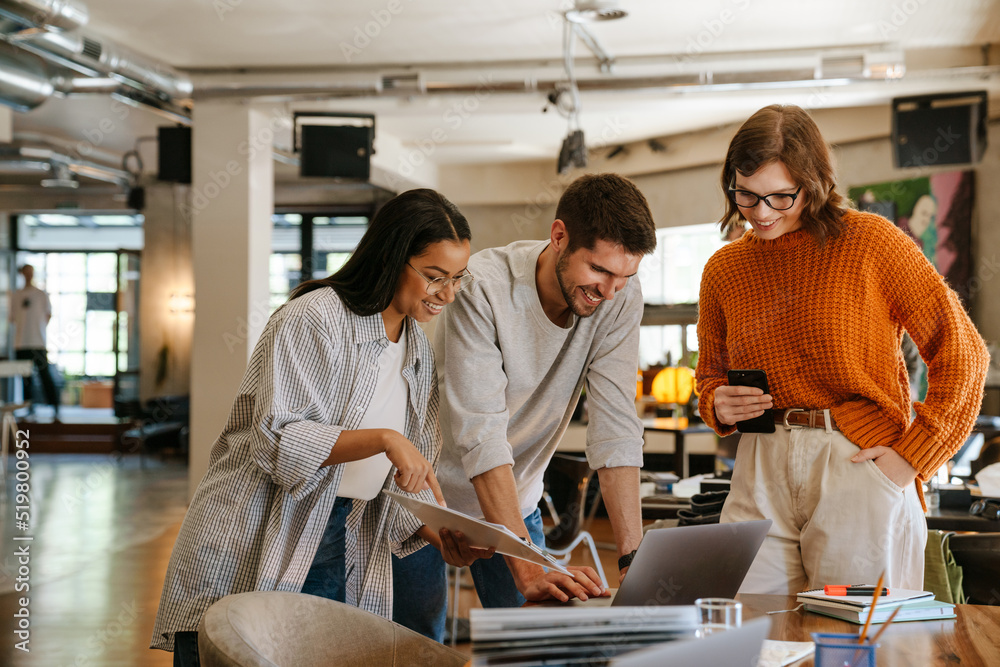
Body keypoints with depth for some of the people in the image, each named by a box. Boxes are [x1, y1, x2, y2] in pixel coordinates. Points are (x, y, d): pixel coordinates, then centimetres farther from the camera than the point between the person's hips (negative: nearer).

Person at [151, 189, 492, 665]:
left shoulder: (419, 351, 11)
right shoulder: (314, 318, -11)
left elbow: (403, 482, 12)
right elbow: (279, 440, -20)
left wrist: (438, 534, -5)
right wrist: (383, 438, -27)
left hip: (341, 563, 6)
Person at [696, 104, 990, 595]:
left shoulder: (871, 241, -3)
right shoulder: (723, 270, 10)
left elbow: (962, 352, -2)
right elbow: (710, 375, 25)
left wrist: (912, 455, -6)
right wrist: (718, 405, 1)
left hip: (860, 464, -3)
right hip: (762, 474, 4)